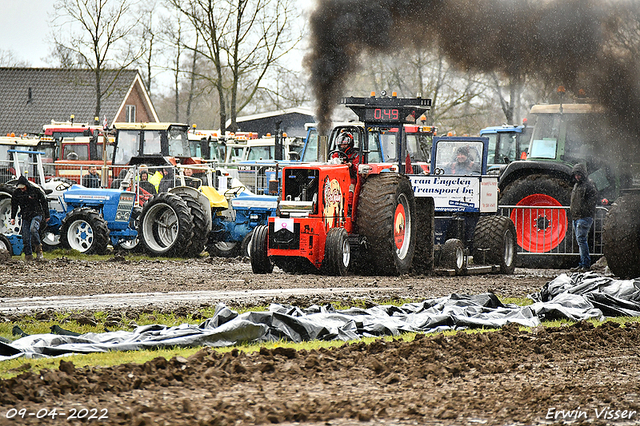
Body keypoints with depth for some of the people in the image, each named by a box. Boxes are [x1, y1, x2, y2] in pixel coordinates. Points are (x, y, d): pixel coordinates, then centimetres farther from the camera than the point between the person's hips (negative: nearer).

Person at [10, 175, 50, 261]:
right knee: (25, 237, -1)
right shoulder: (16, 192, 0)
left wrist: (47, 215, 3)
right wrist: (13, 218, 7)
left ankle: (38, 248, -8)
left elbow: (44, 202, 0)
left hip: (36, 214, -4)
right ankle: (28, 255, 8)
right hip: (25, 217, 4)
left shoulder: (35, 190, -9)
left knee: (33, 229, -28)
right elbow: (14, 205, 14)